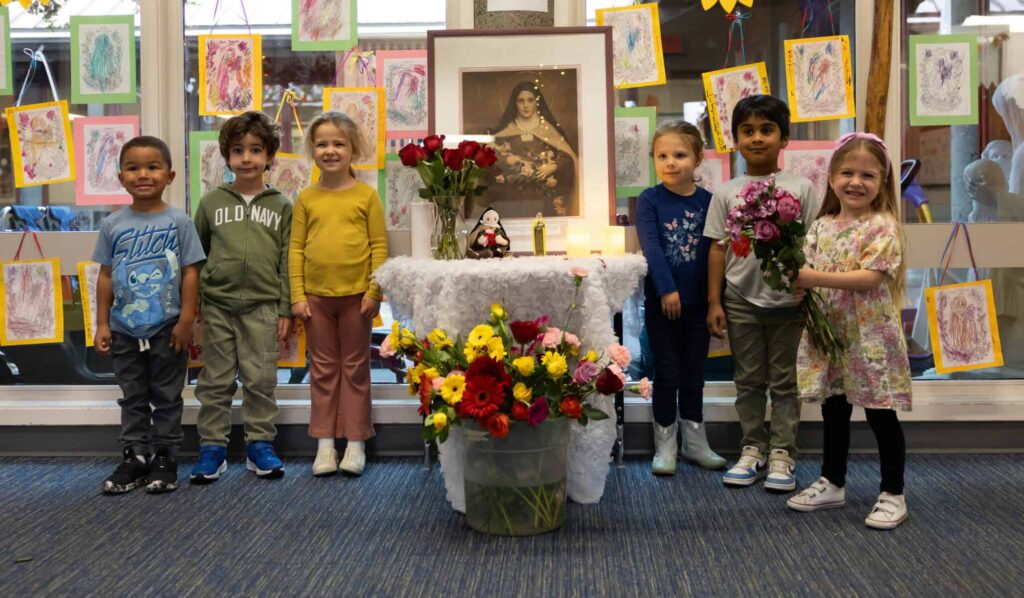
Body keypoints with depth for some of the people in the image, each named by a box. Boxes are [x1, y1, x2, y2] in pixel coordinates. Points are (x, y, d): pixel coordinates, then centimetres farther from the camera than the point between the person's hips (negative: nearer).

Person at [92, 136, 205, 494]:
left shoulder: (179, 222, -6)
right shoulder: (112, 225, 2)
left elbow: (190, 273, -5)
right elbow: (106, 276, 5)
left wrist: (186, 320, -9)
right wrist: (102, 324, 2)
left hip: (167, 328, -3)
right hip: (124, 329, 3)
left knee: (166, 398, 8)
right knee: (133, 399, 13)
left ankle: (164, 460, 18)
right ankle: (134, 458, 22)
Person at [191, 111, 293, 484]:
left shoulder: (281, 206, 5)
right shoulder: (211, 202, 6)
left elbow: (286, 262, 4)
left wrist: (285, 311, 0)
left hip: (262, 306, -1)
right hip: (217, 304, 1)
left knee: (261, 380, 3)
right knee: (216, 381, 6)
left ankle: (260, 446, 14)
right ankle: (212, 449, 14)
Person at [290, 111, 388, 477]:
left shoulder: (366, 195, -1)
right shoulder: (307, 198, 4)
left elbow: (379, 246, -3)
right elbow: (296, 248, 4)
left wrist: (374, 292, -9)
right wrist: (297, 296, -2)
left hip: (356, 295, -2)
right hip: (316, 296, 2)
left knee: (355, 368, 8)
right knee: (323, 370, 9)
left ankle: (355, 443, 15)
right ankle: (324, 443, 17)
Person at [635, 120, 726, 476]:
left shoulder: (707, 200, 2)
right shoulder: (649, 200, -5)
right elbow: (651, 247, -14)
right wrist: (667, 290, -22)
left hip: (698, 301, 2)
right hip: (661, 301, -2)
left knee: (693, 373, 13)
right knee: (667, 372, 5)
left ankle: (694, 441, 27)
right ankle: (665, 445, 17)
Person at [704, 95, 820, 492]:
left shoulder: (800, 188, 0)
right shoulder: (727, 193, 3)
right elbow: (718, 248, 4)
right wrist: (714, 301, 1)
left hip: (787, 299, -1)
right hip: (741, 300, 1)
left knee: (784, 381, 6)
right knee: (749, 380, 10)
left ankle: (782, 454, 15)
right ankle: (753, 450, 21)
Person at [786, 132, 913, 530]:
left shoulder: (882, 227, -12)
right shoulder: (821, 226, 6)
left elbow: (870, 277, -22)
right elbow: (809, 276, 8)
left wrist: (817, 278, -27)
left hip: (870, 336, -6)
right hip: (829, 333, 6)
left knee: (881, 416, 3)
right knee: (834, 412, 16)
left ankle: (893, 495, 15)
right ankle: (832, 484, 29)